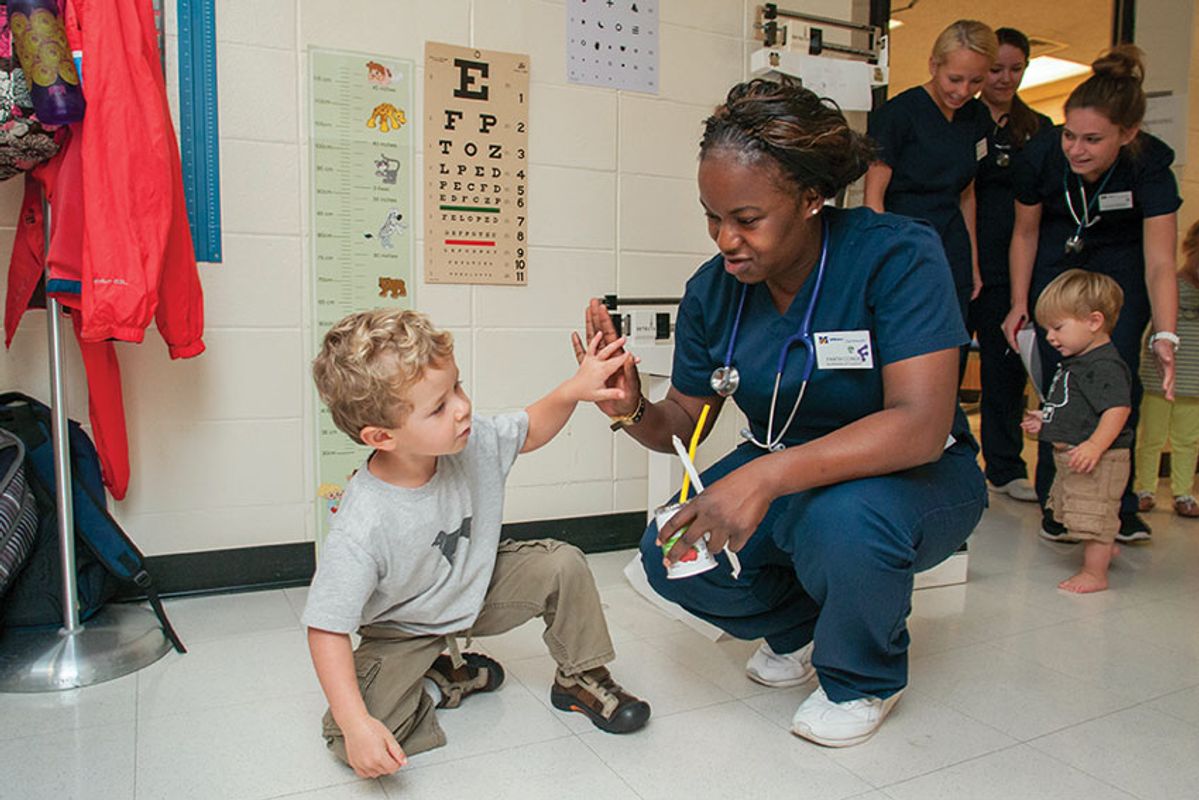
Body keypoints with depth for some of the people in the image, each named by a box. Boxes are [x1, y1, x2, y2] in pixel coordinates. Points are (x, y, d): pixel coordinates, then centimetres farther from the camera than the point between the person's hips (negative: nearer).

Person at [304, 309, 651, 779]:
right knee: (350, 741, -22)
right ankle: (441, 683, 8)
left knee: (562, 565, -13)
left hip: (477, 588, 5)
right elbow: (327, 631, -29)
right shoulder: (361, 528, -37)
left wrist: (574, 389, -17)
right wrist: (357, 724, -37)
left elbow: (530, 430, 1)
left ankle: (580, 678, 12)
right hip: (403, 631, -4)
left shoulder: (475, 443, -21)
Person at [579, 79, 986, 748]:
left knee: (843, 521, -37)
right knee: (671, 556, -18)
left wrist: (767, 476, -45)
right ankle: (796, 624, 16)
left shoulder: (899, 255, -23)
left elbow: (921, 426, -33)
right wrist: (635, 413, -23)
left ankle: (867, 679, -1)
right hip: (782, 475, 5)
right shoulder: (712, 291, -7)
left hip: (918, 477, -4)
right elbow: (684, 425, 1)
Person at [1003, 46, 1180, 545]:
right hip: (1056, 264, 1)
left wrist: (1165, 338, -41)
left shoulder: (1150, 166, -28)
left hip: (1120, 266, 0)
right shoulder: (1041, 156, -25)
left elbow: (1159, 263, -29)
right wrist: (1019, 303, -8)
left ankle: (1117, 506, 5)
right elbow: (1025, 231, -8)